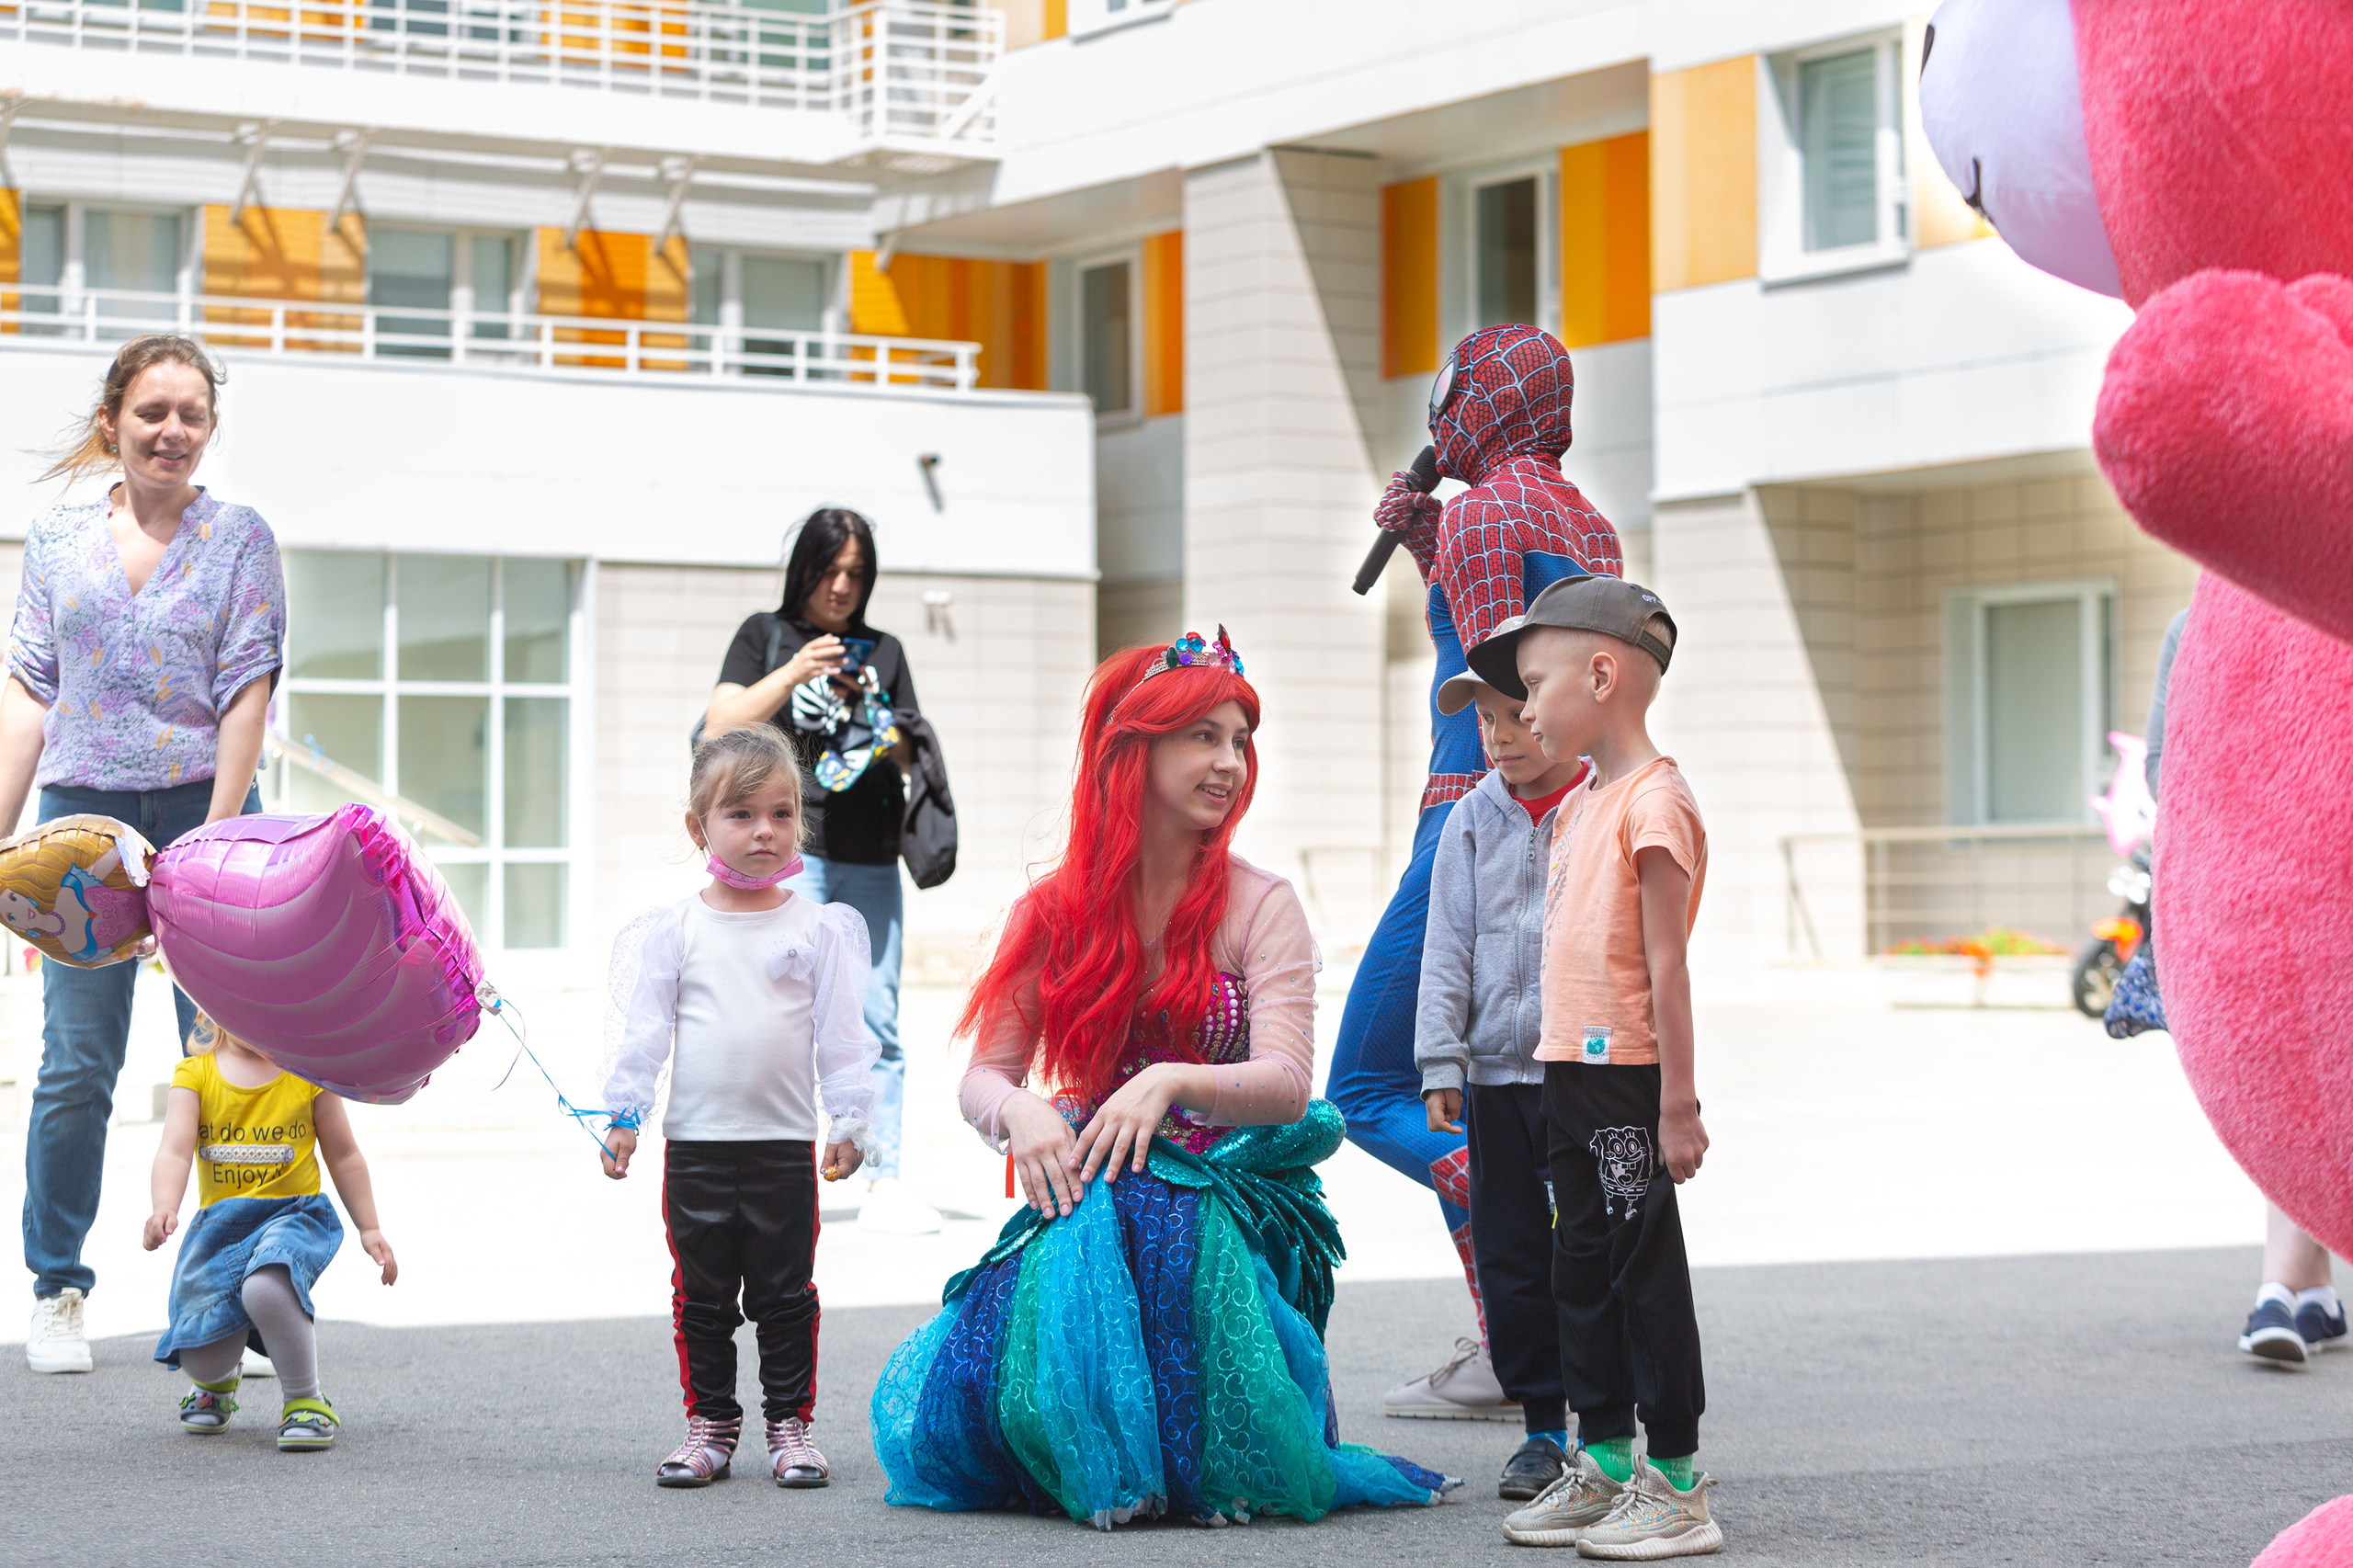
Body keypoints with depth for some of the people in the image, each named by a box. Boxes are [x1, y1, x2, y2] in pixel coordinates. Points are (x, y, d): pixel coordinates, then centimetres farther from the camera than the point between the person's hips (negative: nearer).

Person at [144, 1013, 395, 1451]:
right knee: (201, 1360, -8)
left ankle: (304, 1399, -14)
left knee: (265, 1287, -37)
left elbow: (344, 1156, 12)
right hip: (218, 1224, 2)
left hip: (292, 1214, -2)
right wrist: (164, 1209, -29)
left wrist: (370, 1229, 10)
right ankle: (219, 1381, 34)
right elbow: (174, 1153, -10)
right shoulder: (195, 1074, 2)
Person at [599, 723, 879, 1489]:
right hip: (694, 1143, 0)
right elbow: (642, 1029, 2)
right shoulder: (672, 930, 1)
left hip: (785, 1145, 0)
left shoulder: (819, 928, 2)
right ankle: (710, 1422, 18)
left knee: (785, 1295, 6)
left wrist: (850, 1118, 0)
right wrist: (623, 1113, -3)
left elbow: (841, 1033, 3)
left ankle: (791, 1421, 16)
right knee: (701, 1296, 8)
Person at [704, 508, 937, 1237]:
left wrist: (882, 734, -7)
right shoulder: (764, 634, 11)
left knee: (877, 1023, -1)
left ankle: (883, 1183, 2)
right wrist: (792, 673, -13)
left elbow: (910, 756, 15)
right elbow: (722, 724, -1)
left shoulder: (883, 651, 19)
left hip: (871, 859, 3)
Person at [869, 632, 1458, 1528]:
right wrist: (1021, 1113, -21)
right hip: (1086, 1187, 2)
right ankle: (1104, 1463, 4)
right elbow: (985, 1075, 4)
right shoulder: (1056, 911, 8)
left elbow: (1286, 1083, -12)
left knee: (1130, 1221, -38)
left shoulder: (1260, 907, 1)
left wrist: (1168, 1084, -32)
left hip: (1227, 1206, -2)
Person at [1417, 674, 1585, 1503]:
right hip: (1496, 1072, 4)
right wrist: (1441, 1062, 1)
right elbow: (1448, 949, 9)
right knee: (1510, 1255, 6)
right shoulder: (1473, 821, 9)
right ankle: (1543, 1427, 16)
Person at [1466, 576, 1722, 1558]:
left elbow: (1665, 965, -17)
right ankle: (1603, 1466, 22)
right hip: (1569, 1071, 9)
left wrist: (1677, 1104, -18)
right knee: (1582, 1271, 13)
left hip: (1628, 1076, -9)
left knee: (1646, 1271, -4)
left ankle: (1675, 1485, 2)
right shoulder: (1576, 805, 15)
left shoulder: (1654, 802, -14)